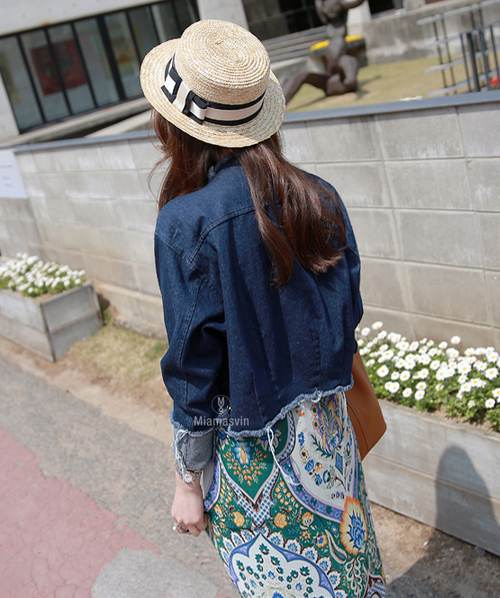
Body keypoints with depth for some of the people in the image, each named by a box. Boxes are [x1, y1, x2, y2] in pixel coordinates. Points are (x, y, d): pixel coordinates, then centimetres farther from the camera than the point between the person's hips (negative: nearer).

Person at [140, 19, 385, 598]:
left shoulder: (184, 224, -23)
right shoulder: (319, 198, -7)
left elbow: (194, 366, -17)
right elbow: (349, 311, 1)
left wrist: (187, 481, -5)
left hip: (248, 448, -5)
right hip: (326, 424, 5)